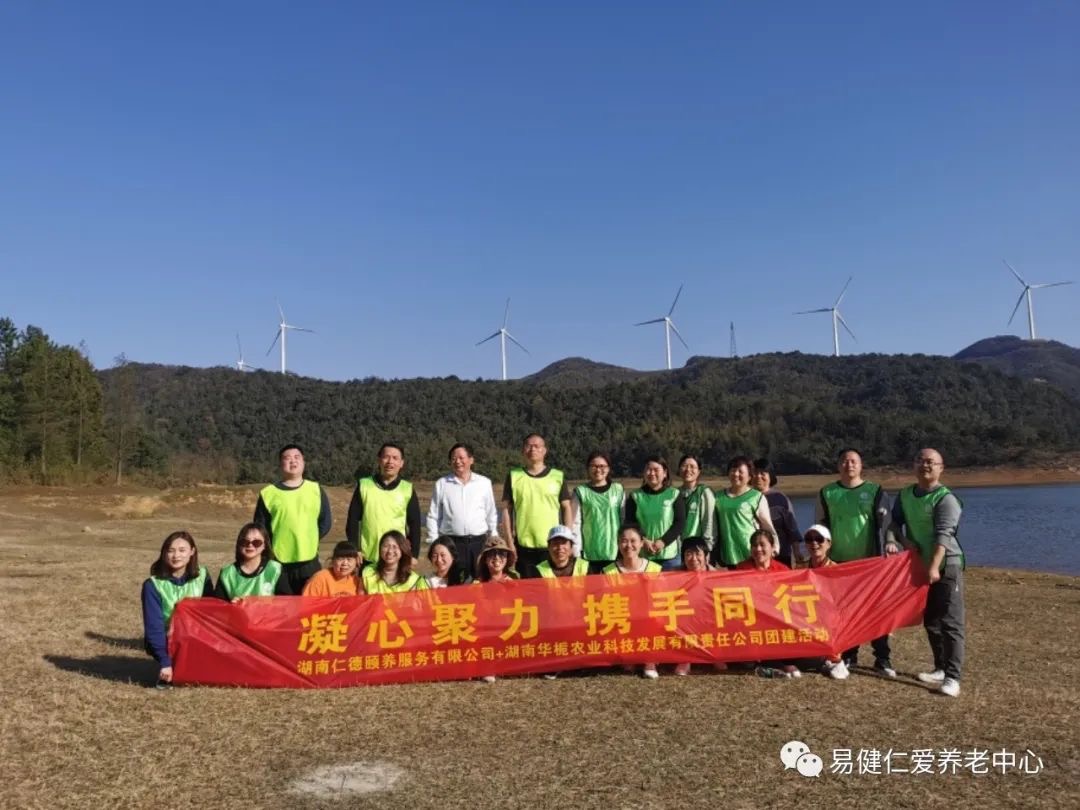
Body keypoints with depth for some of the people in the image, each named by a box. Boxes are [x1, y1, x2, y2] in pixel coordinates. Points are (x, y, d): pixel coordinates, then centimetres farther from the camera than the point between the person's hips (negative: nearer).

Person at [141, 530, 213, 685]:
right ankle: (167, 671, -2)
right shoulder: (153, 585, -14)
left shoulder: (202, 576, -6)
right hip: (165, 641, -3)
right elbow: (154, 626, -18)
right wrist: (165, 662, -26)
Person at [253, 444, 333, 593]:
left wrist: (311, 541, 3)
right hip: (279, 563, -1)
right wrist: (269, 552, -1)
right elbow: (259, 529, 5)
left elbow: (326, 522, 11)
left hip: (309, 562, 1)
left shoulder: (316, 490, 6)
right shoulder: (268, 493, 1)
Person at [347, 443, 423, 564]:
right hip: (368, 557, 0)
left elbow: (415, 525, 5)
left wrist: (413, 555, -1)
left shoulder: (408, 489, 2)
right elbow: (353, 520, 3)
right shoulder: (364, 485, 2)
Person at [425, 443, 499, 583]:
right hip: (451, 543, -1)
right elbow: (433, 517, 6)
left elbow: (491, 514, 13)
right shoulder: (441, 484, 3)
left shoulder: (484, 483, 5)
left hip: (479, 542, 1)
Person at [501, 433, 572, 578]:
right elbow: (506, 509, 4)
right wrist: (509, 541, -2)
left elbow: (566, 508, 7)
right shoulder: (514, 476, 4)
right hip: (523, 545, 0)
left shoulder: (558, 476, 4)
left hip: (553, 545, 0)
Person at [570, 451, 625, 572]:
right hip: (590, 553, -1)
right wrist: (576, 551, -4)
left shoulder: (618, 489, 6)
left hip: (615, 552, 1)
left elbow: (625, 519, 9)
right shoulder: (581, 492, 3)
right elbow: (575, 523, 1)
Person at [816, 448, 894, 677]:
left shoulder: (875, 492, 1)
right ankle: (848, 656, 18)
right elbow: (820, 527, 10)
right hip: (839, 562, 2)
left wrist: (881, 557, -11)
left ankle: (882, 659, 10)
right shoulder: (827, 493, 5)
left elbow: (884, 526, -2)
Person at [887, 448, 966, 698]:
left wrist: (934, 567, -34)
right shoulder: (905, 494, 8)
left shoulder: (946, 498, -14)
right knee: (930, 621, 14)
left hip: (947, 565, -7)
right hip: (920, 565, 7)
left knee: (950, 622, -9)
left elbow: (943, 535, -25)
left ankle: (952, 677, -10)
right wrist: (893, 541, -9)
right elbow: (895, 521, 13)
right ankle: (941, 668, 26)